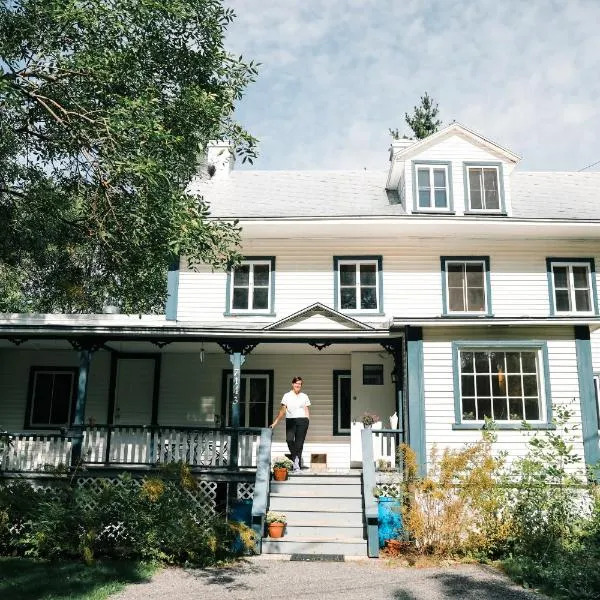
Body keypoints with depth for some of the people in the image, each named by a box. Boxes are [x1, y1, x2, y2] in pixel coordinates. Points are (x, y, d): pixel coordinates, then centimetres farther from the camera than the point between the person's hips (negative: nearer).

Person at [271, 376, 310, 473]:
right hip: (290, 420, -1)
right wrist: (275, 422, -4)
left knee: (299, 443, -2)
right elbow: (282, 411, 4)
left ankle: (297, 466, 6)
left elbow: (306, 410, 14)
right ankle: (295, 460, -6)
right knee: (289, 439, -24)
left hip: (302, 421, 1)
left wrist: (307, 422, 4)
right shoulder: (287, 396, 7)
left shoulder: (304, 396, 12)